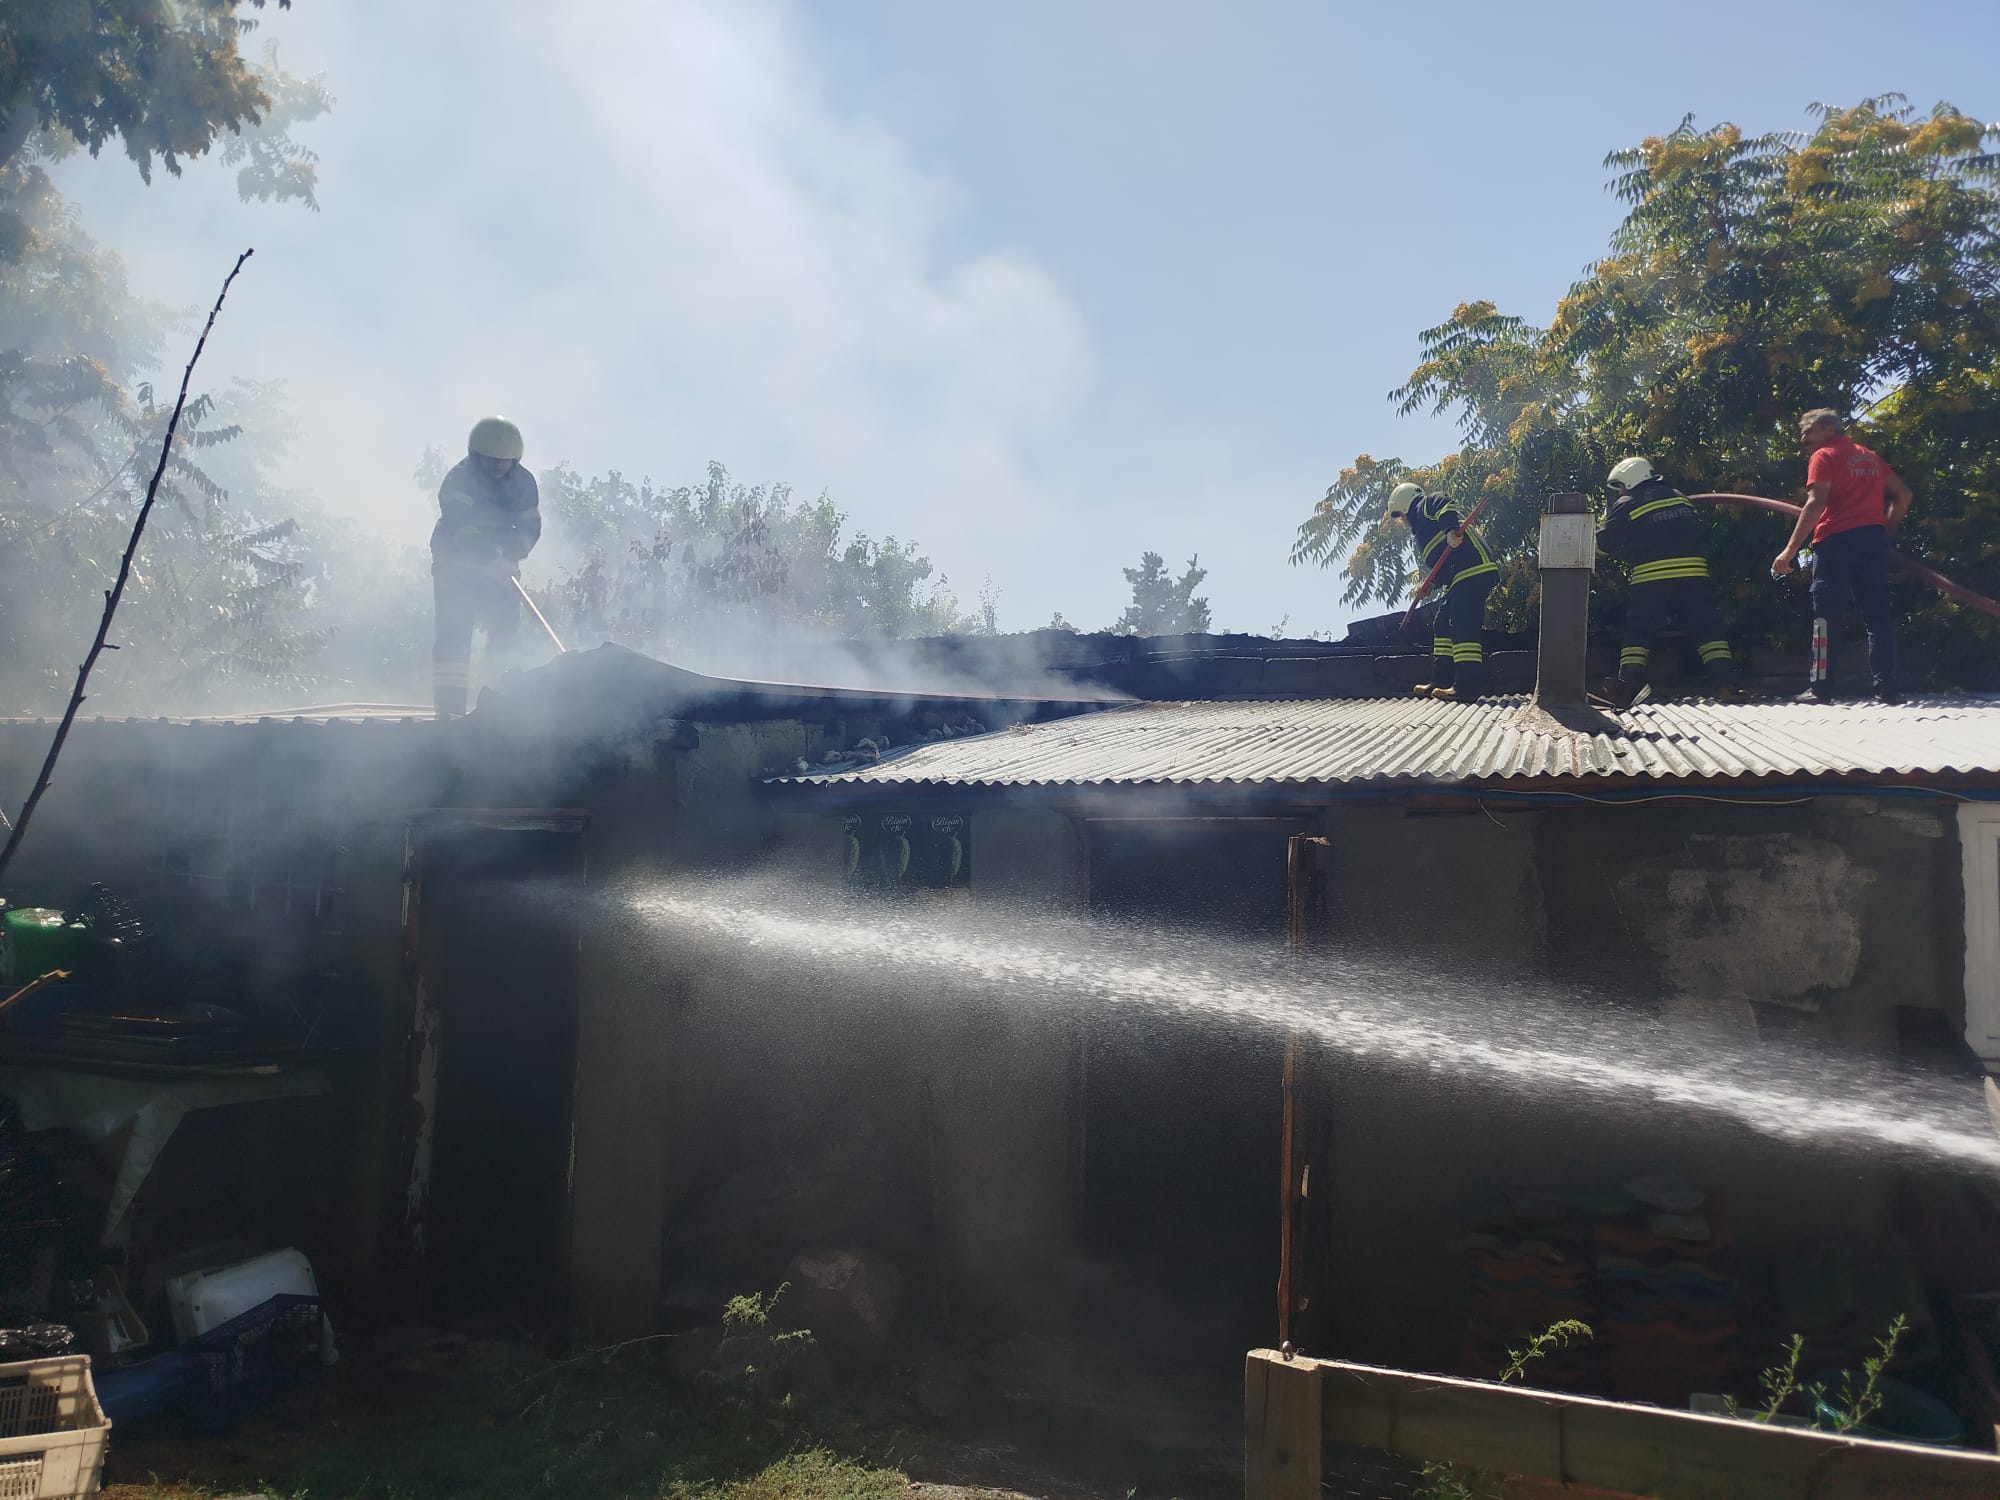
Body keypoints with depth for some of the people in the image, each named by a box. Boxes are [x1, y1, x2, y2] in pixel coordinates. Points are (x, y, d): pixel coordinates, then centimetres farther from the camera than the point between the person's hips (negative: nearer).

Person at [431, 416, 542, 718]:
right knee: (454, 636, -11)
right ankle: (449, 710, -12)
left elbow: (530, 526, -4)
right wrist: (491, 561, -39)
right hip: (456, 568, -5)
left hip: (499, 567, 5)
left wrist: (509, 556, -23)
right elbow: (460, 526, -27)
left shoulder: (523, 481, 1)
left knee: (507, 633, -2)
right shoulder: (460, 478, -15)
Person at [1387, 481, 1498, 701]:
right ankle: (1441, 682, 16)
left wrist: (1451, 530, -32)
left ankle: (1468, 686, -20)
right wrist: (1430, 585, 12)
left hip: (1474, 569, -11)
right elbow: (1440, 566, 28)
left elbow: (1444, 506, -17)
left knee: (1463, 626, -15)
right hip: (1463, 577, 11)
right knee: (1443, 623, 14)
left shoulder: (1425, 506, 8)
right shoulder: (1422, 529, 34)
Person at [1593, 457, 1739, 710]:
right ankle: (1726, 683, -3)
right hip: (1693, 574, 4)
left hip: (1651, 579, -4)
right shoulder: (1680, 497, 20)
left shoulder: (1626, 505, 3)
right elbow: (1696, 531, 27)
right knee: (1707, 630, 6)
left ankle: (1627, 688, -7)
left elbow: (1604, 542, 3)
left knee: (1637, 633, 2)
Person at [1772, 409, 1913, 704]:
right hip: (1874, 539, 6)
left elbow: (1816, 504, -13)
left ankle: (1820, 687, -7)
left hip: (1837, 539, -6)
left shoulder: (1824, 456, 0)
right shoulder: (1871, 456, 21)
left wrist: (1790, 549, -17)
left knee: (1824, 615, -3)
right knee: (1878, 614, 6)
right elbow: (1903, 495, 18)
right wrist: (1887, 531, 20)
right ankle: (1886, 687, 2)